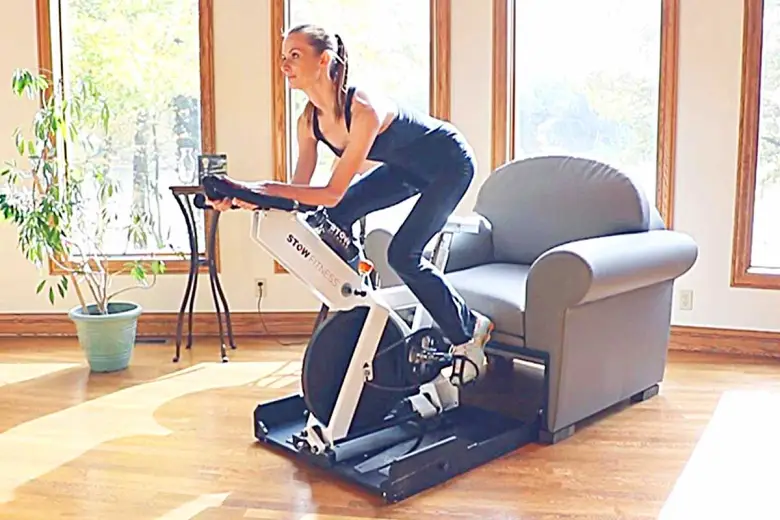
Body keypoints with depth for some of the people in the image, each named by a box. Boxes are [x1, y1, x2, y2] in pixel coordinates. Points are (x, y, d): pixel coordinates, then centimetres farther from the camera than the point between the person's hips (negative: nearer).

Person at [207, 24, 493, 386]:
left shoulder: (364, 110, -36)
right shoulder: (309, 121, -12)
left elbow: (332, 192, -38)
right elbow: (300, 188, -12)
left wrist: (266, 188, -43)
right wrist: (243, 196, -26)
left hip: (448, 163, -8)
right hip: (406, 166, 8)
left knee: (403, 255, -17)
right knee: (334, 219, -3)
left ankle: (469, 331, 3)